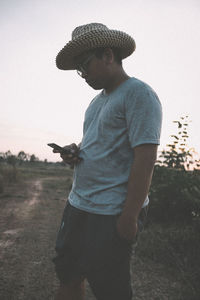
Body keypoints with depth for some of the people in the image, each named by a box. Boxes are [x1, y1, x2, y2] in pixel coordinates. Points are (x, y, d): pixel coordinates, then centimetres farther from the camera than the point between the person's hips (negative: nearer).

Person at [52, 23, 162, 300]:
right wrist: (75, 153, 2)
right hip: (78, 204, 8)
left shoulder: (138, 94, -12)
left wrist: (129, 218, -20)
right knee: (68, 277, 16)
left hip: (111, 214, -8)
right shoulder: (98, 100, 16)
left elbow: (145, 159, -19)